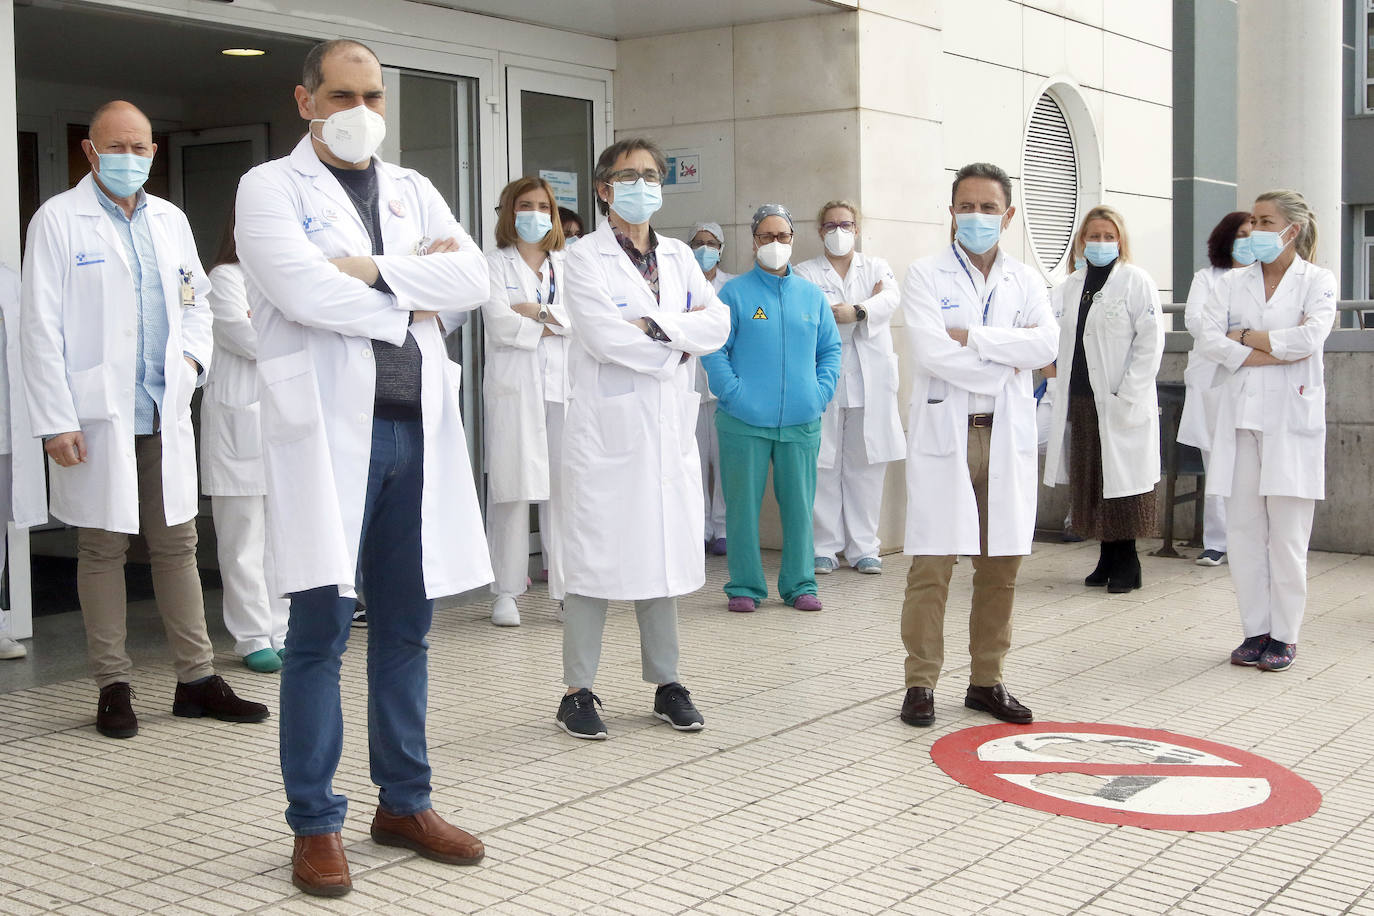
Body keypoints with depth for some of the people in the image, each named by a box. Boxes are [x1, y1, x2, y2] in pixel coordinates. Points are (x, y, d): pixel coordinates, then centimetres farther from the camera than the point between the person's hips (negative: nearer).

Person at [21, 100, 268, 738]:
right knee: (103, 549, 2)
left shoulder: (170, 220, 14)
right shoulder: (59, 220, -2)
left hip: (165, 415, 5)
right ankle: (113, 687, 11)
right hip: (97, 416, -5)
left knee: (178, 546, 7)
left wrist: (192, 355, 4)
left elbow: (196, 299, 25)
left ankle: (197, 680, 14)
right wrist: (55, 421, -12)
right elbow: (40, 328, -6)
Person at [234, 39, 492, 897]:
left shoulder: (413, 190, 17)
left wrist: (375, 270, -10)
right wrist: (413, 298, -4)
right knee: (322, 632, -1)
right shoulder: (273, 188, 3)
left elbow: (474, 278, 2)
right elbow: (302, 290, -15)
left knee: (406, 627, 11)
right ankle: (316, 823, 10)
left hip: (418, 428, 5)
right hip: (329, 426, -5)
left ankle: (405, 802, 23)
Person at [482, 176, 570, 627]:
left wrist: (540, 312, -5)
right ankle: (506, 592, 1)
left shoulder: (567, 265, 19)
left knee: (566, 488, -2)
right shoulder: (495, 264, 8)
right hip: (514, 387, -3)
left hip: (564, 386, 3)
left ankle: (570, 588, 2)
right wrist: (552, 328, -1)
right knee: (514, 488, -6)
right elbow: (500, 325, -7)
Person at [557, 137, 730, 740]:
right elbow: (605, 336, -15)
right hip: (608, 425, -5)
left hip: (669, 428, 5)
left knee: (664, 555, 10)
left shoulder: (677, 256, 15)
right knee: (597, 559, -3)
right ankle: (578, 692, 7)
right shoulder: (586, 257, -2)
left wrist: (654, 325, -12)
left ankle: (666, 684, 20)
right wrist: (679, 342, -6)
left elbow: (718, 323, 2)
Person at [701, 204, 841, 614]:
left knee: (799, 503, 7)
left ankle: (800, 584, 17)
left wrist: (821, 392, 1)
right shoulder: (734, 293, 1)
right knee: (743, 504, 2)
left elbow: (830, 349, 16)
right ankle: (745, 586, 13)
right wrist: (735, 395, -13)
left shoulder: (812, 295, 12)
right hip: (744, 422, -3)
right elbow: (713, 350, -4)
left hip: (801, 422, 3)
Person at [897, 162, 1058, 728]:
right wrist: (1004, 364, -7)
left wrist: (971, 337, -12)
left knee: (1001, 566, 7)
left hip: (1006, 435, 4)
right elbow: (930, 351, -13)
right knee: (931, 565, -5)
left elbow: (1045, 345, -6)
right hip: (943, 433, -3)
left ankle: (987, 681, 18)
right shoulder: (925, 276, 2)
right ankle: (921, 683, 5)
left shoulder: (1025, 281, 13)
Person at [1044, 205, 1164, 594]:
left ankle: (1127, 564, 6)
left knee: (1122, 482, -3)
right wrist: (1054, 365, 8)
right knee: (1089, 482, 7)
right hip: (1080, 400, 6)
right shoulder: (1072, 285, 15)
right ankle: (1108, 558, 17)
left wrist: (1128, 395, -14)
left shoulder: (1136, 281, -3)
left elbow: (1150, 341, -8)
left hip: (1121, 404, -6)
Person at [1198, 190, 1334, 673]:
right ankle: (1255, 629, 13)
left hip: (1291, 418, -3)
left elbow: (1309, 337, -14)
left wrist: (1246, 336, -5)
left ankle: (1284, 635, 7)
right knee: (1243, 529, 3)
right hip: (1241, 415, 3)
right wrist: (1277, 352, -9)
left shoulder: (1317, 281, 4)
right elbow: (1210, 340, -2)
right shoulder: (1233, 283, 12)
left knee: (1287, 533, -3)